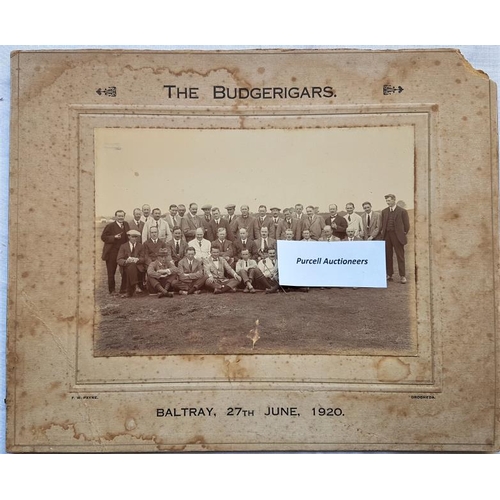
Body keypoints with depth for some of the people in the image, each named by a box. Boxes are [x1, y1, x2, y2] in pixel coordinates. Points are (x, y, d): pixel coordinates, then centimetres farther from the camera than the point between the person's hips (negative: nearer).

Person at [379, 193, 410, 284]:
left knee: (400, 256, -2)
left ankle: (402, 276, 2)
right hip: (386, 236, 4)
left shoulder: (402, 211, -1)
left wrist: (403, 234, 0)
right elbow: (381, 224, 16)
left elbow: (406, 224, 1)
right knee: (388, 256, 7)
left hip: (397, 236, -4)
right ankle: (389, 275, 15)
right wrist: (382, 232, 6)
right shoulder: (384, 211, 11)